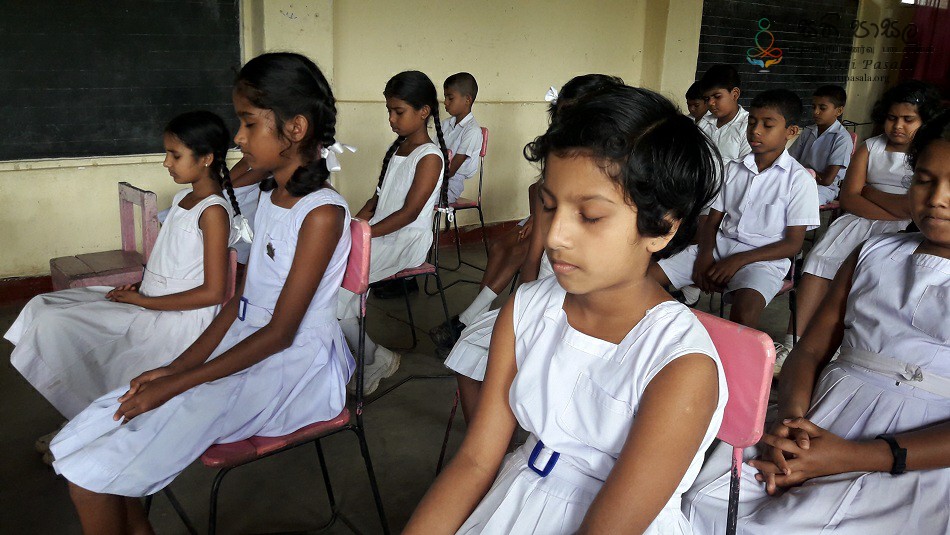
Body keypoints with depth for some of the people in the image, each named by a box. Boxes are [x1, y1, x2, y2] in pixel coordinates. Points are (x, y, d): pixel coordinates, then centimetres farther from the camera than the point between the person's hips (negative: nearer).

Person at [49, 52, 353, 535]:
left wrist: (176, 384, -17)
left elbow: (280, 333, -19)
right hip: (245, 346, 8)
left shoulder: (322, 213, -19)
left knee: (94, 473, -13)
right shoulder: (270, 197, 8)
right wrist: (177, 366, 1)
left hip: (292, 367, -8)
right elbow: (241, 299, 10)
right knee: (79, 440, 1)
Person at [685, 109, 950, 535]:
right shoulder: (875, 254, 16)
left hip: (914, 459, -3)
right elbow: (809, 351, 12)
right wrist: (790, 419, -9)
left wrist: (852, 456, -17)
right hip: (817, 425, 4)